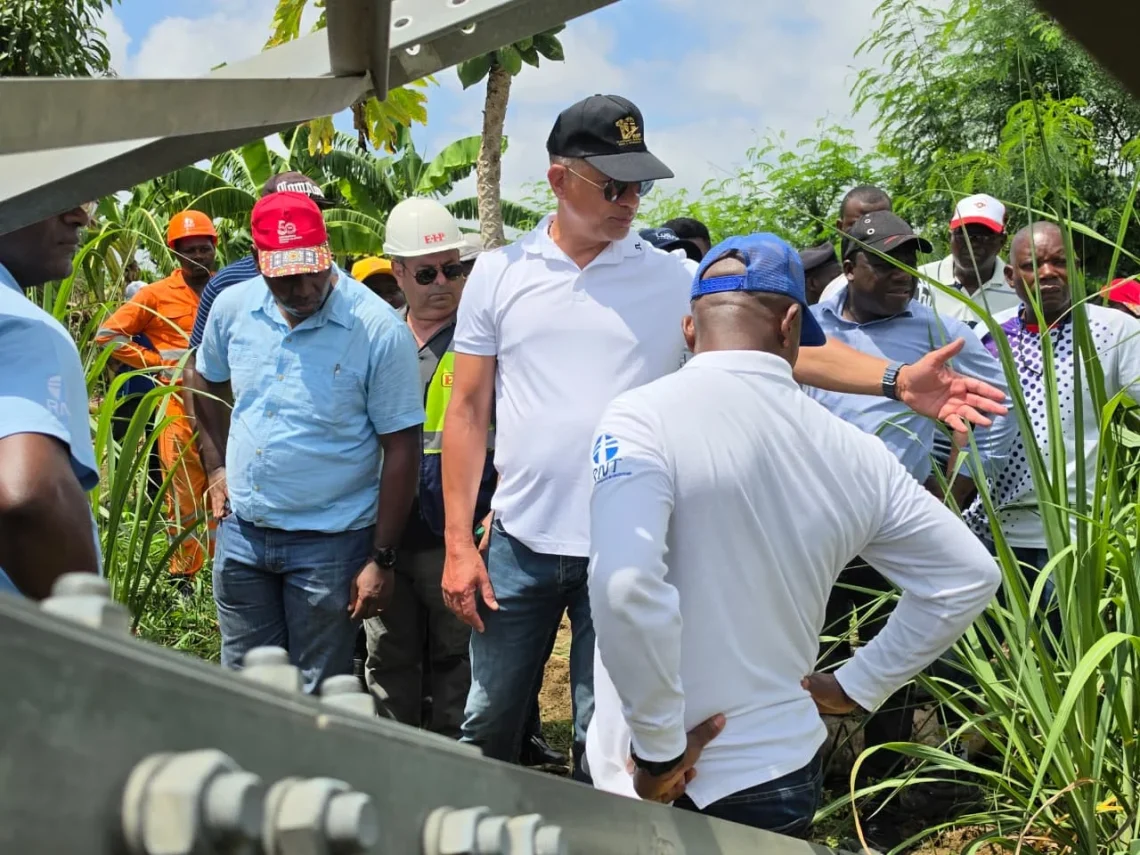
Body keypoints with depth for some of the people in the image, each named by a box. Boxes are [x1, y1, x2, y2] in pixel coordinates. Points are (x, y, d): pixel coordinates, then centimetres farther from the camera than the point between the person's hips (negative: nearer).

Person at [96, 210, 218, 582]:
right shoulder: (158, 294, -1)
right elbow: (108, 333, -1)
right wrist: (155, 362, -6)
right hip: (181, 404, -3)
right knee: (185, 494, 2)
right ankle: (184, 575, 11)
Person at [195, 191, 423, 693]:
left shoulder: (378, 330, -16)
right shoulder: (232, 308, -2)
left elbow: (401, 448, -12)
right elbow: (207, 386, 19)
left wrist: (382, 560, -11)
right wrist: (222, 464, 9)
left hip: (329, 542, -4)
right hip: (241, 532, 5)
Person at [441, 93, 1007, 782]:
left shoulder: (677, 280, -1)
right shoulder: (500, 274, 1)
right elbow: (468, 412, 2)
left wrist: (897, 380, -25)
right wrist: (459, 543, -2)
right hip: (521, 543, 1)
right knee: (489, 726, 14)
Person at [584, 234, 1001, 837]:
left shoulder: (642, 420, -15)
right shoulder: (852, 451, 0)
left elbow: (625, 586, -29)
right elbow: (969, 577, 8)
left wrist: (659, 747, -17)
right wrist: (853, 688, 11)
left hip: (669, 787, -4)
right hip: (789, 771, 4)